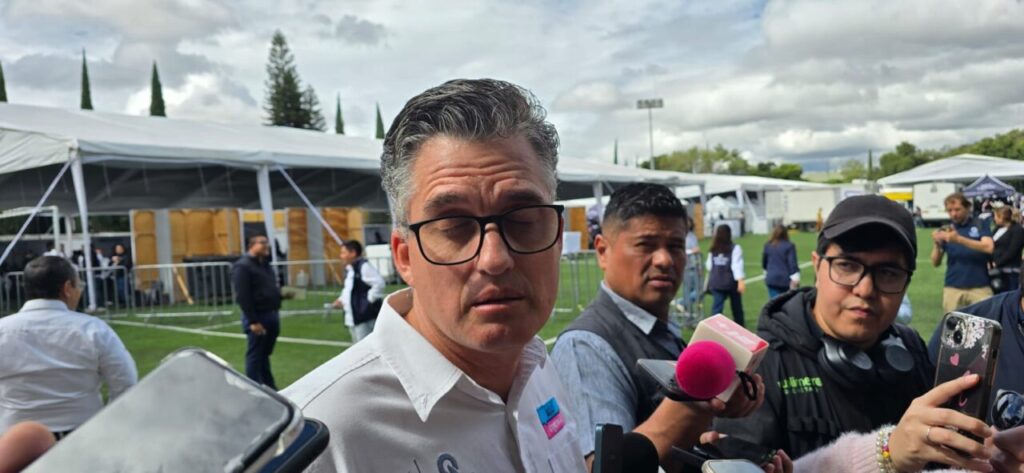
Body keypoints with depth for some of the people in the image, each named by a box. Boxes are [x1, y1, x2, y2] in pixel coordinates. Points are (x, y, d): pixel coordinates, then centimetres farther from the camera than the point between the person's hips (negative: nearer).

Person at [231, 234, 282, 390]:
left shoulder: (265, 264, 16)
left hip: (271, 315, 9)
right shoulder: (242, 266, -12)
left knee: (265, 354, 17)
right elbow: (243, 297, -19)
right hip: (257, 318, -9)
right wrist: (253, 321, -22)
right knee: (255, 356, -1)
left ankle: (269, 388, 24)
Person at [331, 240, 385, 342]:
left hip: (365, 317, -10)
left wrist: (369, 299, -17)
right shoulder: (349, 269, 14)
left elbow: (379, 283, -24)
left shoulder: (364, 267, -16)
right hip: (353, 318, 10)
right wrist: (342, 299, 12)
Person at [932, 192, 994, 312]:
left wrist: (959, 239, -23)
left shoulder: (980, 226, 5)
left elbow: (988, 247, -13)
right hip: (953, 289, 1)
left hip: (980, 288, -1)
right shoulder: (945, 230, 8)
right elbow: (935, 263, 6)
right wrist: (937, 244, -13)